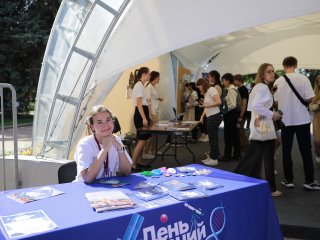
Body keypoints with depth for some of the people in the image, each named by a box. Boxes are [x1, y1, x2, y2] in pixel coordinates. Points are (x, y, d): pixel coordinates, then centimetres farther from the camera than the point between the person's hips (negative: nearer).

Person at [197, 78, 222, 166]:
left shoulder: (211, 90, -10)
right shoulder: (206, 93, 18)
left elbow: (218, 102, -21)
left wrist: (206, 105, -21)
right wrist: (202, 115, 6)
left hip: (214, 117, -9)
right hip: (210, 117, 9)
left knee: (213, 137, -4)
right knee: (212, 137, 13)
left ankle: (214, 158, 3)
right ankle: (212, 156, 21)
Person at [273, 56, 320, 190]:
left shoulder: (278, 81, -2)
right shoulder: (303, 78, -8)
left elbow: (275, 101, 1)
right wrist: (301, 100, 10)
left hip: (285, 120, 2)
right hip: (301, 119, -1)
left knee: (286, 151, 9)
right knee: (306, 150, 7)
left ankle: (288, 180, 13)